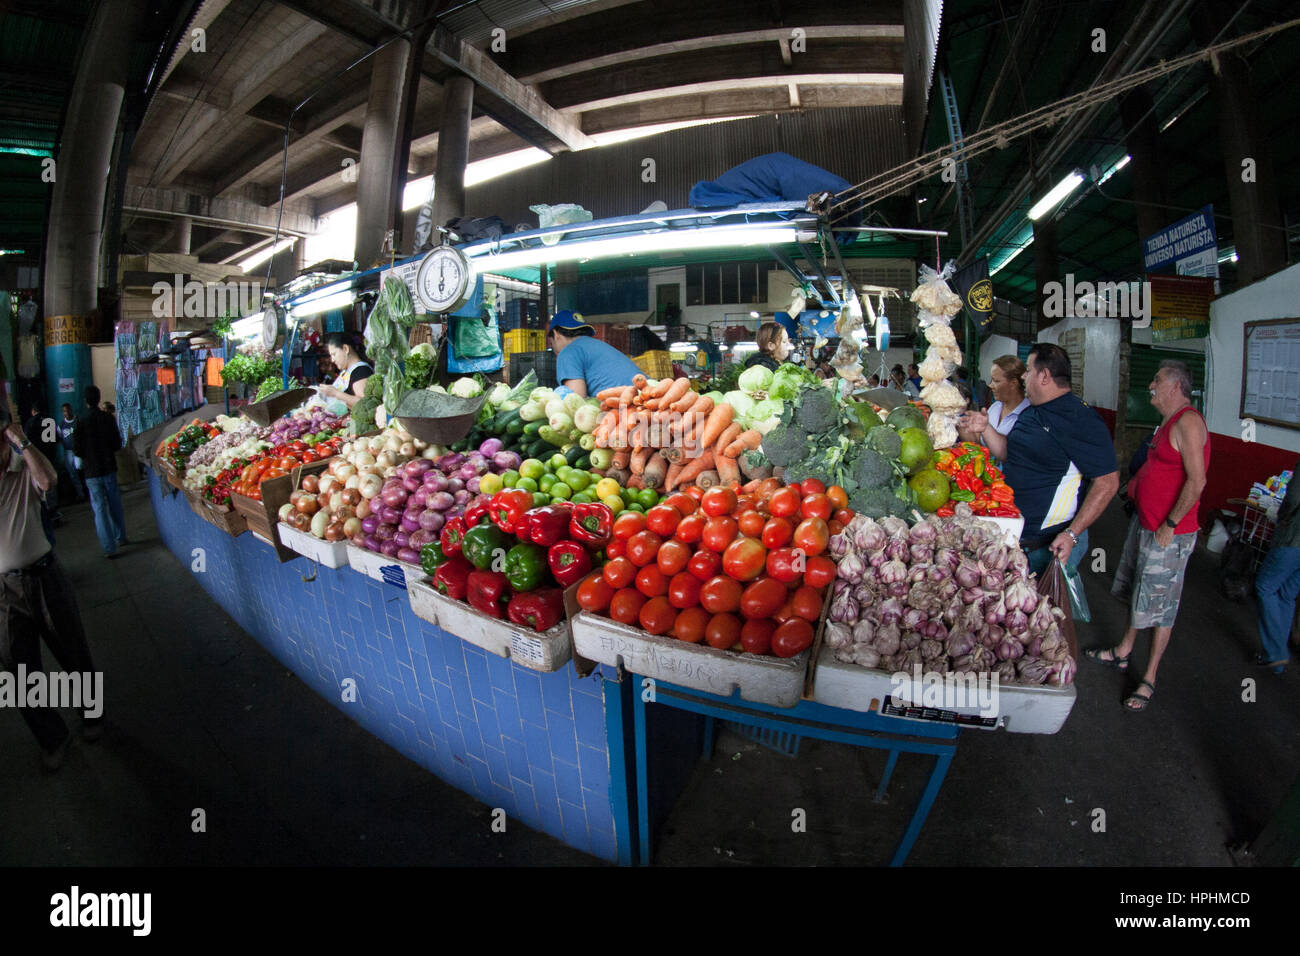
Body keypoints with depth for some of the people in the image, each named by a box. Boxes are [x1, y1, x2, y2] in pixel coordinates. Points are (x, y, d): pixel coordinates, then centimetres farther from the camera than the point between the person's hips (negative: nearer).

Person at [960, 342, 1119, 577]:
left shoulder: (1080, 419, -17)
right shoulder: (1030, 413, 11)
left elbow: (1107, 483, -20)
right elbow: (1007, 453, 21)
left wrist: (1072, 534, -24)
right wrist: (986, 429, 4)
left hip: (1051, 542, -8)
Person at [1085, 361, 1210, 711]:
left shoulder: (1188, 422, -18)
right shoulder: (1167, 422, 12)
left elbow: (1197, 481, -24)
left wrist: (1170, 525, -21)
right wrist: (1137, 484, 7)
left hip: (1169, 533, -10)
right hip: (1145, 522, 10)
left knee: (1160, 605, 1)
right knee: (1137, 593, 21)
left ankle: (1150, 679, 13)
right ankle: (1123, 652, 37)